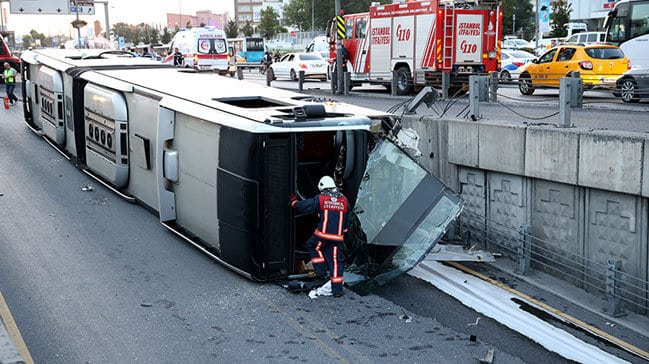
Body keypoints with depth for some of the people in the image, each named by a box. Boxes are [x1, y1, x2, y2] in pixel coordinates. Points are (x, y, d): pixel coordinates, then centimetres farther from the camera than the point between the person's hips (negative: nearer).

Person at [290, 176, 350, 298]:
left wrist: (293, 201, 24)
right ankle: (337, 290, 8)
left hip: (323, 235, -3)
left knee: (313, 247, 27)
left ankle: (320, 270, 19)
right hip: (338, 238, 3)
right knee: (336, 261, 8)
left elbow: (302, 206, 4)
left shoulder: (320, 198, -1)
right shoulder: (343, 200, 10)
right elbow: (348, 219, 17)